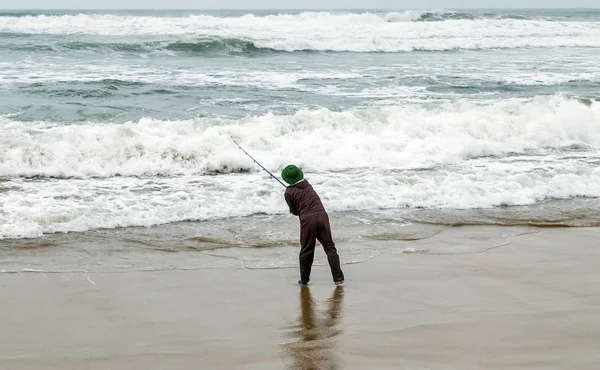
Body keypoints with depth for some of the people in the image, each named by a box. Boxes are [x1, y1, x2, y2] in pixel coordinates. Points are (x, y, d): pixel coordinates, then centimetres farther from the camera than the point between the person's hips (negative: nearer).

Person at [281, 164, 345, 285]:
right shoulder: (306, 184, 13)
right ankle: (338, 277, 2)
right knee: (330, 247, 5)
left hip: (307, 220, -3)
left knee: (306, 251, 10)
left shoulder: (289, 192, 1)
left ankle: (304, 279, 19)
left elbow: (294, 211, 8)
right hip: (321, 215, 3)